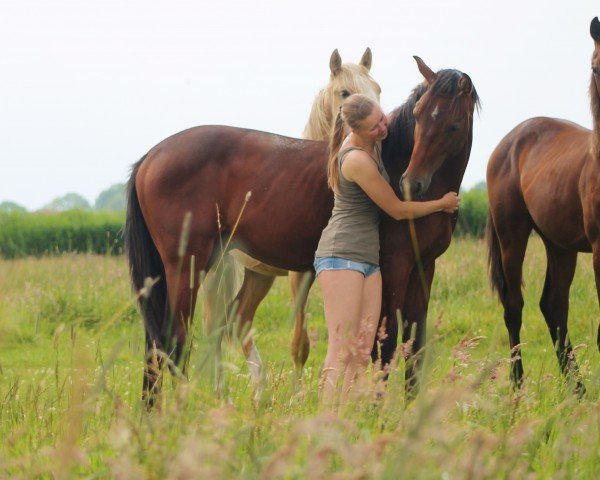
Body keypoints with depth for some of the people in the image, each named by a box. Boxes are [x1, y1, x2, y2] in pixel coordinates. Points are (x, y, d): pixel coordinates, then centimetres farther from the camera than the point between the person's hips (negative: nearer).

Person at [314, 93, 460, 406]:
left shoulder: (372, 144, 8)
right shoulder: (358, 160, -18)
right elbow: (398, 210, -7)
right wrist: (443, 204, 7)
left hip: (368, 260, 9)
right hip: (342, 255, -9)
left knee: (362, 355, 1)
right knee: (341, 354, -15)